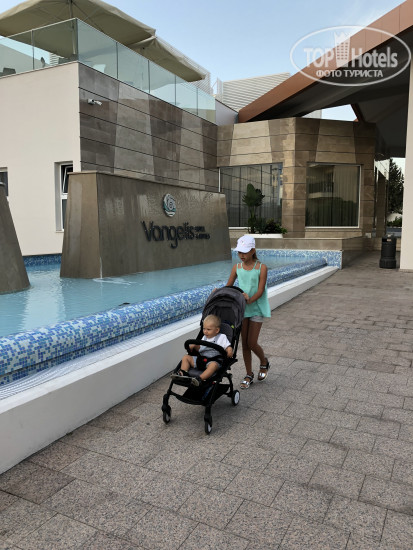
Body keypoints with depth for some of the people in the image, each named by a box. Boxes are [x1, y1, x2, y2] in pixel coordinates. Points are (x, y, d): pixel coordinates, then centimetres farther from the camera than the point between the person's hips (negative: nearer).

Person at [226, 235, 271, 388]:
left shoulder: (261, 267, -10)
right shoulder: (237, 267, 2)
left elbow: (260, 291, -16)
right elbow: (228, 287, 7)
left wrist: (249, 300, -31)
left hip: (256, 308, -4)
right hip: (242, 308, 4)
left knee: (251, 343, -4)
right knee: (244, 343, 8)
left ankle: (264, 363, 28)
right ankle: (249, 375, 22)